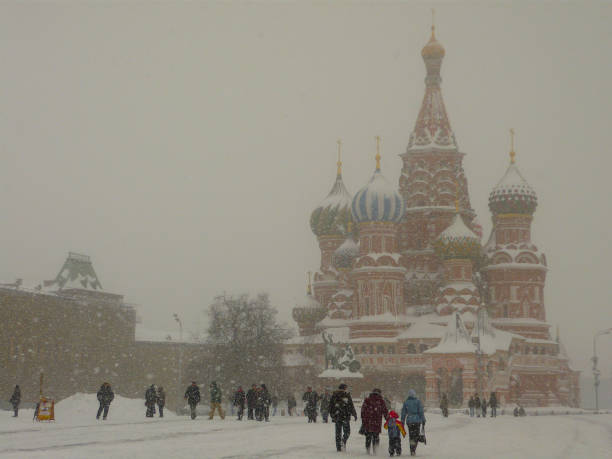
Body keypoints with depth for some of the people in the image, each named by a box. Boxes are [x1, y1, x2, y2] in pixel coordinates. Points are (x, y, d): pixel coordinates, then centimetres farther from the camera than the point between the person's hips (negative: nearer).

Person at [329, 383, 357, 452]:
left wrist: (332, 416, 20)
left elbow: (331, 407, 11)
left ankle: (338, 448, 7)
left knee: (338, 432, 10)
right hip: (345, 416, -3)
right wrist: (354, 414, 6)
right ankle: (343, 442, -20)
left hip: (337, 417, 3)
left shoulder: (334, 396, 7)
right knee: (347, 431, 6)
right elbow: (351, 406, -4)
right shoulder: (347, 395, -5)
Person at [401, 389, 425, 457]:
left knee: (411, 436, 13)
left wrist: (402, 422, 12)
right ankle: (413, 449, -16)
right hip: (417, 420, -2)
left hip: (409, 421, 2)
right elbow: (421, 412, -6)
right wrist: (423, 421, -2)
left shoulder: (406, 402, 5)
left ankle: (412, 451, 8)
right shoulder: (418, 401, -3)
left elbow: (403, 413, 7)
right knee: (416, 436, 4)